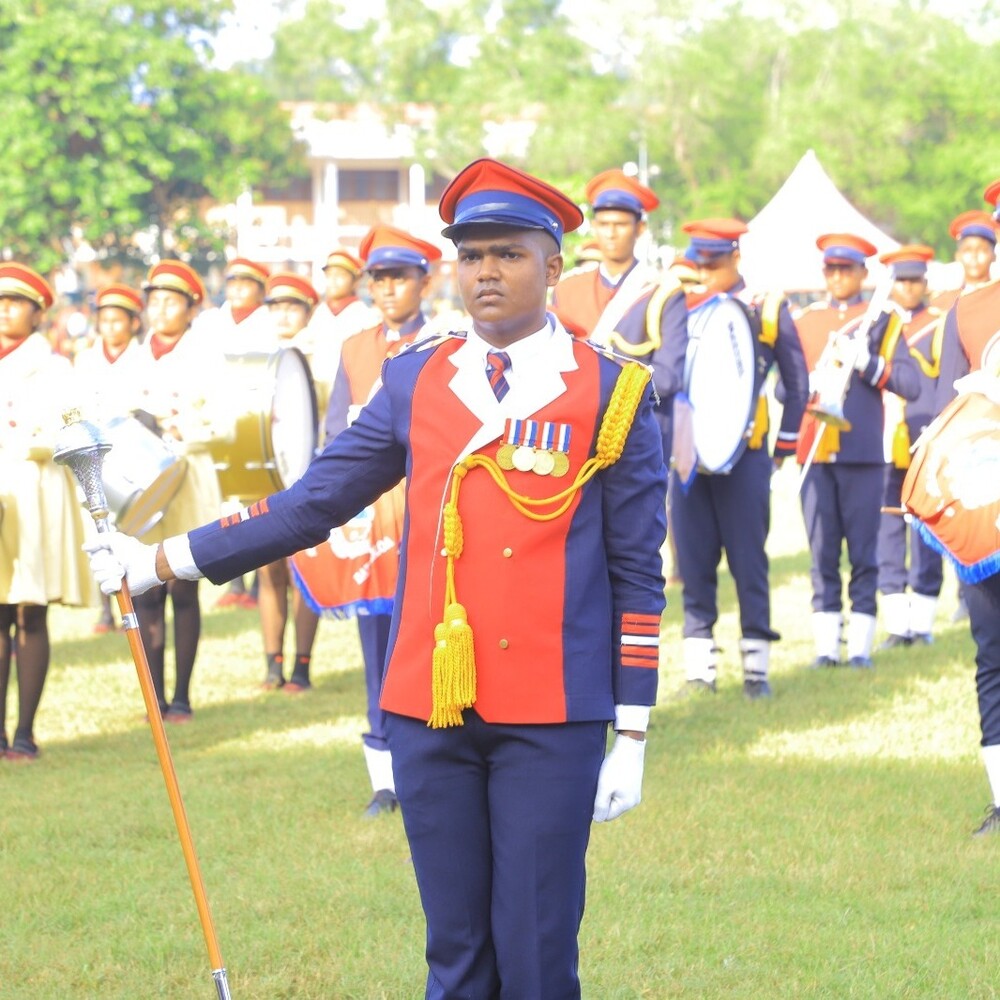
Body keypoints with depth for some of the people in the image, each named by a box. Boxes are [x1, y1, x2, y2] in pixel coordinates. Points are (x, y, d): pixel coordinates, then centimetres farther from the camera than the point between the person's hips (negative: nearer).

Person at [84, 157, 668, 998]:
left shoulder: (612, 393, 0)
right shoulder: (416, 382, 9)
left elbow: (637, 577, 1)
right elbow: (313, 503, 12)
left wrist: (633, 736, -3)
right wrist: (160, 562, 9)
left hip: (552, 721, -3)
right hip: (430, 710, 3)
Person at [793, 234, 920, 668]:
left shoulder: (881, 320, 7)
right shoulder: (804, 321, 14)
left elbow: (911, 384, -1)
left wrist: (867, 363, -15)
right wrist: (810, 386, -9)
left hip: (863, 453, -2)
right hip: (815, 452, 2)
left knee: (863, 550, -1)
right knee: (822, 550, 1)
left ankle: (861, 644, 3)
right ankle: (826, 643, 4)